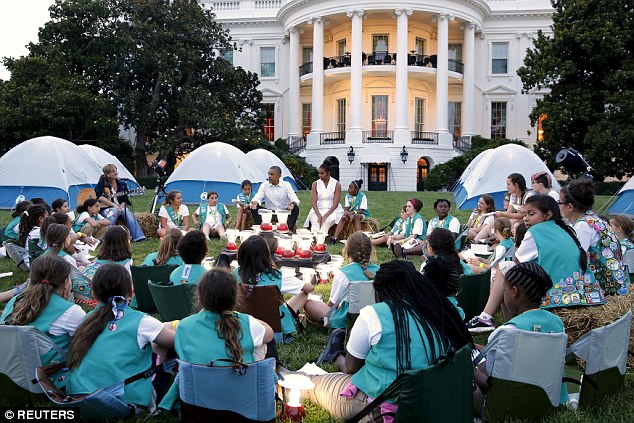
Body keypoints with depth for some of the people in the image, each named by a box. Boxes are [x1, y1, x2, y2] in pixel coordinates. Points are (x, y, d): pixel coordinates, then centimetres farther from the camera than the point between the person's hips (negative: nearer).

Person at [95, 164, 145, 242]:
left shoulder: (122, 184, 9)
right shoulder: (103, 182, -1)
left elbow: (124, 200, 7)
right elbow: (99, 197, -15)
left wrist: (121, 207, -15)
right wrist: (114, 205, -20)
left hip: (120, 207, 3)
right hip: (104, 208, -3)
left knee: (127, 211, -27)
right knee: (114, 211, -35)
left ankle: (138, 237, -35)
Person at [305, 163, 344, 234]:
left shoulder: (337, 185, -4)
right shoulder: (315, 184, 4)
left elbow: (335, 204, -9)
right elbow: (313, 202, -4)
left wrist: (326, 215, -21)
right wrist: (318, 215, -20)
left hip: (332, 210, -2)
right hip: (318, 209, 2)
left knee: (326, 222, -33)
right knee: (315, 221, -30)